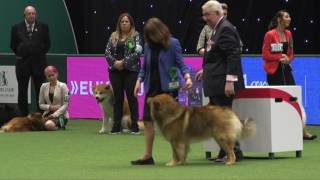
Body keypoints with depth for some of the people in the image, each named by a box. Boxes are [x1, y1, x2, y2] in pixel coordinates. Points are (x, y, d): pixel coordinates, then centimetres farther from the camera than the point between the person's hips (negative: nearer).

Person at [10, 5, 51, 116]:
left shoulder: (43, 27, 3)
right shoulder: (17, 28, 3)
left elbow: (47, 44, 11)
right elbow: (13, 45, 11)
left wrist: (41, 53, 6)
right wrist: (20, 54, 7)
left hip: (38, 62, -1)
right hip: (22, 63, 1)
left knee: (40, 90, 1)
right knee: (22, 91, 5)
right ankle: (24, 116, 12)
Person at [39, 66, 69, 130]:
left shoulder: (62, 86, -6)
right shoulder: (44, 86, 6)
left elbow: (65, 105, -10)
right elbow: (41, 104, 9)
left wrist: (54, 115, -20)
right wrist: (50, 107, -11)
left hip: (61, 115, -5)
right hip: (48, 114, 5)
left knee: (49, 125, -36)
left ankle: (60, 125, -3)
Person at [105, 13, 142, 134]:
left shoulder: (135, 36, 1)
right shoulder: (114, 36, 12)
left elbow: (138, 52, -11)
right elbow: (107, 52, 7)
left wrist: (124, 62, -15)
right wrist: (114, 62, -10)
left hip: (131, 70, -3)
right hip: (115, 71, 3)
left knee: (132, 97, -2)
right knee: (118, 98, 5)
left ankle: (134, 126, 3)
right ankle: (116, 126, 9)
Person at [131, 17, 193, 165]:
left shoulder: (173, 43, -6)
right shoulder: (148, 45, 7)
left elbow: (180, 63, -7)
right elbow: (145, 66, 15)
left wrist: (187, 77, -22)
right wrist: (139, 80, 1)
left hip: (168, 87, -5)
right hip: (152, 87, 5)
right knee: (148, 120, 0)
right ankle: (147, 156, 4)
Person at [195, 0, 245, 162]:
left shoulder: (226, 29, -14)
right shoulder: (218, 29, 17)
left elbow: (233, 56, -20)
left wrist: (230, 81, -24)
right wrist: (205, 70, 20)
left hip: (223, 83, -10)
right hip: (216, 83, 10)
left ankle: (234, 153, -2)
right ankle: (225, 152, 13)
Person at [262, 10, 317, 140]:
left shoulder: (288, 34, 9)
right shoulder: (270, 34, -9)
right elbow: (265, 55, -11)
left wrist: (288, 59, -5)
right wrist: (280, 57, -15)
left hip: (285, 69, 6)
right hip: (274, 71, -6)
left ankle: (303, 131, 0)